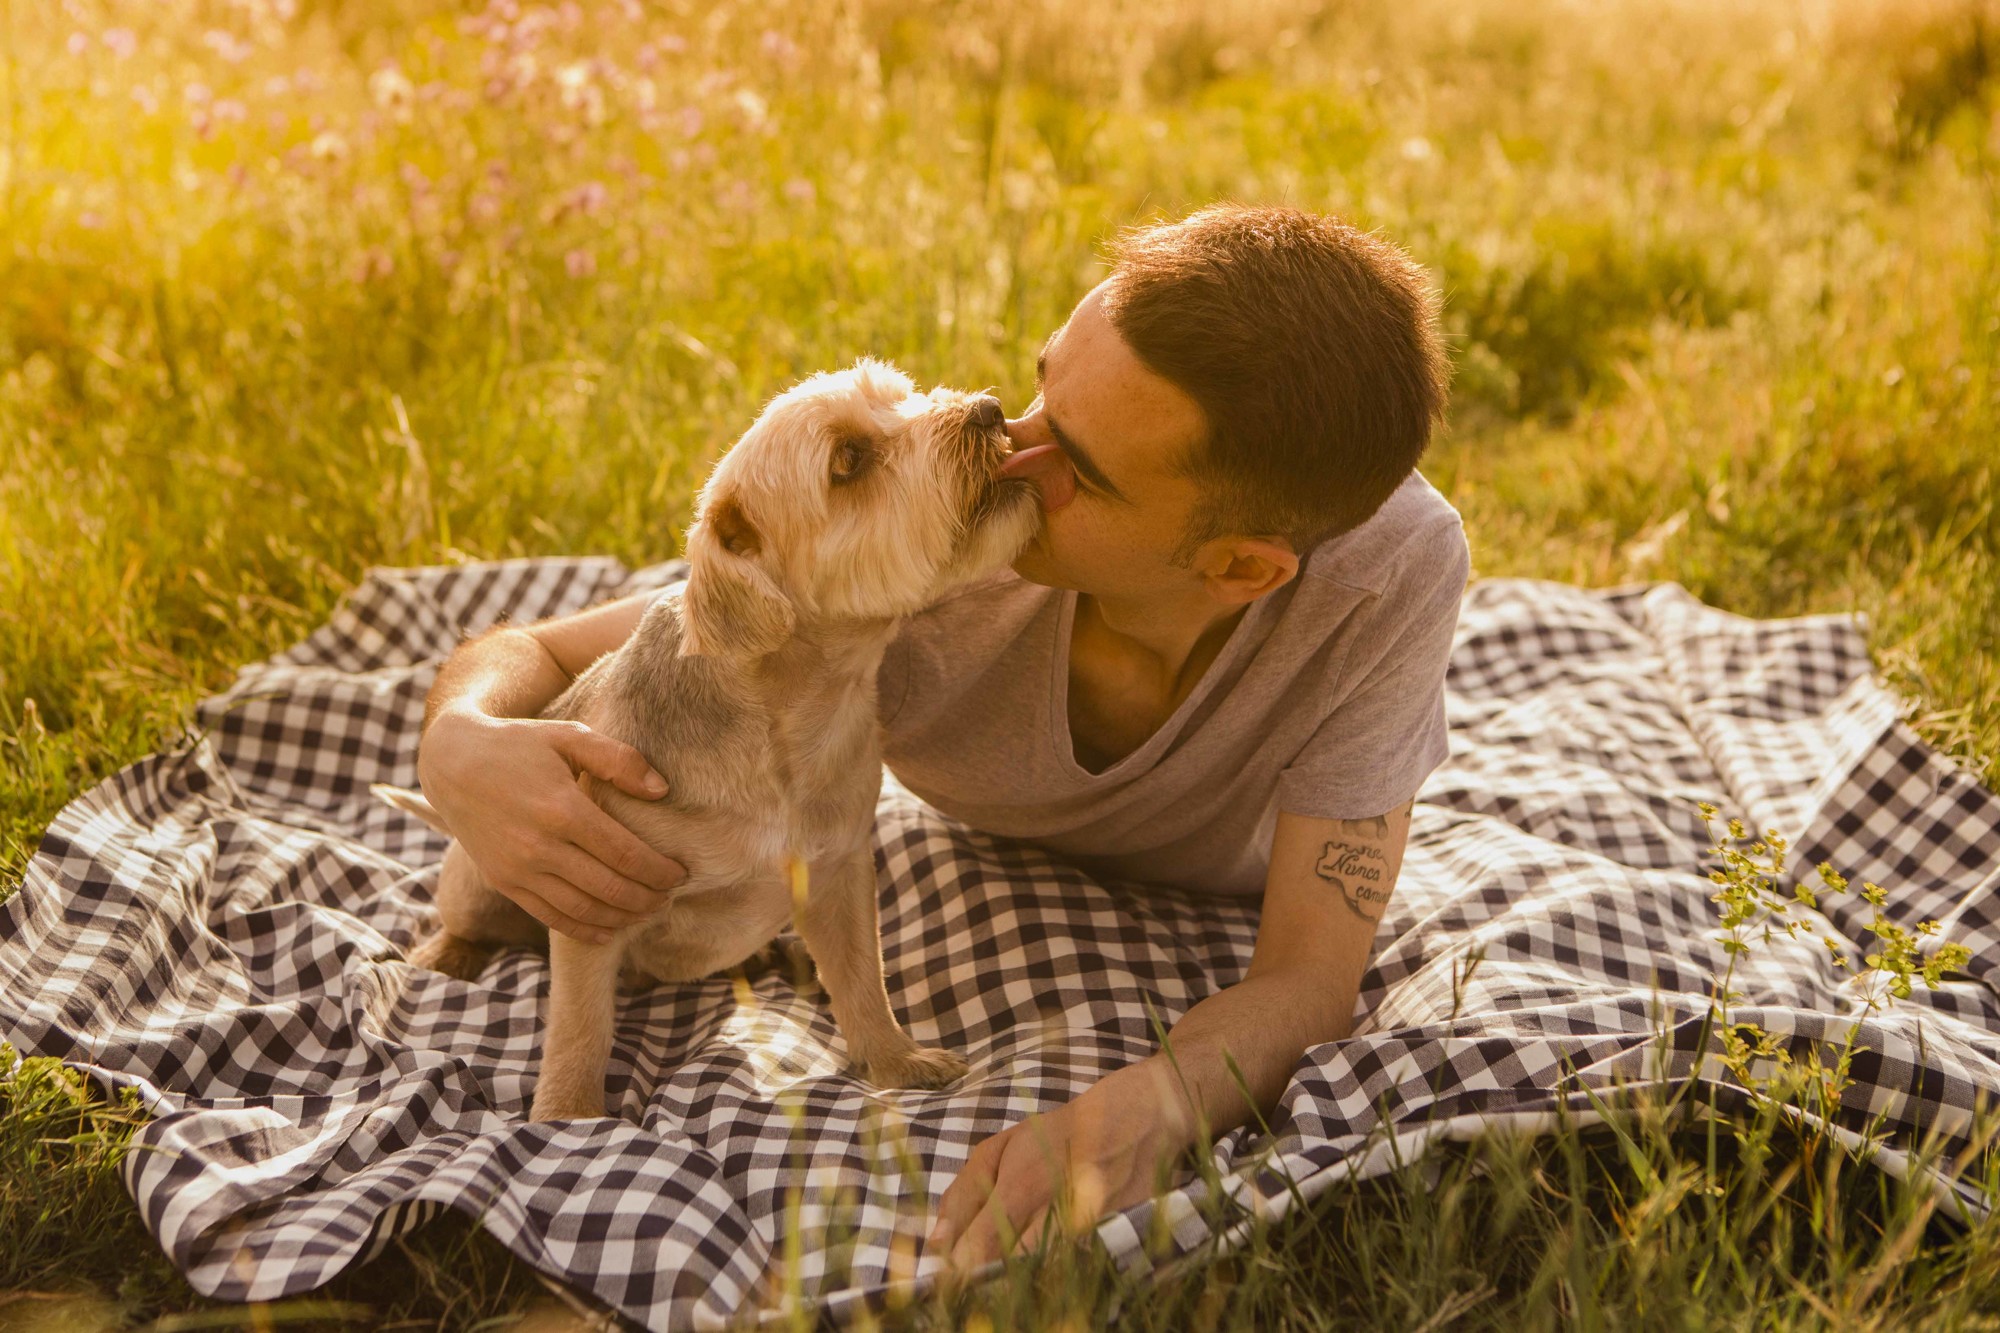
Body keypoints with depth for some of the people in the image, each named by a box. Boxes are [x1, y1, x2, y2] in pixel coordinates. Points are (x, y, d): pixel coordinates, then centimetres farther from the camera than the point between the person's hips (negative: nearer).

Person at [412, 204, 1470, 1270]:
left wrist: (1146, 1108, -62)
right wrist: (460, 746, -54)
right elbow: (534, 657, -29)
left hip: (1221, 901, 0)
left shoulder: (1397, 566, -44)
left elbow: (1306, 981, -39)